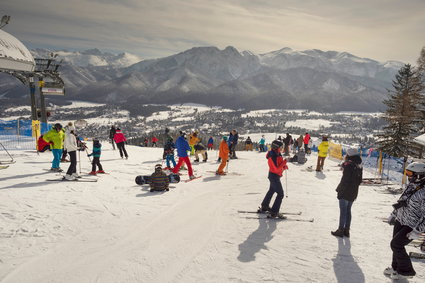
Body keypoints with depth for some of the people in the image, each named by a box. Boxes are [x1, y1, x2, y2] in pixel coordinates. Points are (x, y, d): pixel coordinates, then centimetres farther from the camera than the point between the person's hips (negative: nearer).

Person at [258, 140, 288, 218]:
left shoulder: (278, 154, 4)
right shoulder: (272, 156, -26)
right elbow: (276, 169, -28)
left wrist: (284, 166, -3)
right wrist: (284, 163, -24)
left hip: (275, 176, 11)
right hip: (274, 176, -11)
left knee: (271, 191, 26)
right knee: (280, 194, -8)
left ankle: (264, 207, 42)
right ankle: (274, 213, -5)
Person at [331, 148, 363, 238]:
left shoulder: (348, 165, -19)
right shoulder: (359, 166, 6)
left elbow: (345, 180, -20)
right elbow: (359, 180, 12)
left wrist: (340, 191, -14)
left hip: (345, 192, -7)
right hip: (353, 193, 7)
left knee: (343, 211, 1)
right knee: (348, 210, 15)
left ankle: (341, 230, 9)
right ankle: (347, 230, 21)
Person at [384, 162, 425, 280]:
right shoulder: (411, 185, 2)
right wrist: (393, 214, 21)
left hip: (411, 226, -8)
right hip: (400, 221, 8)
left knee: (396, 244, -6)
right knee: (397, 244, 15)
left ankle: (406, 271, 14)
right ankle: (396, 267, 34)